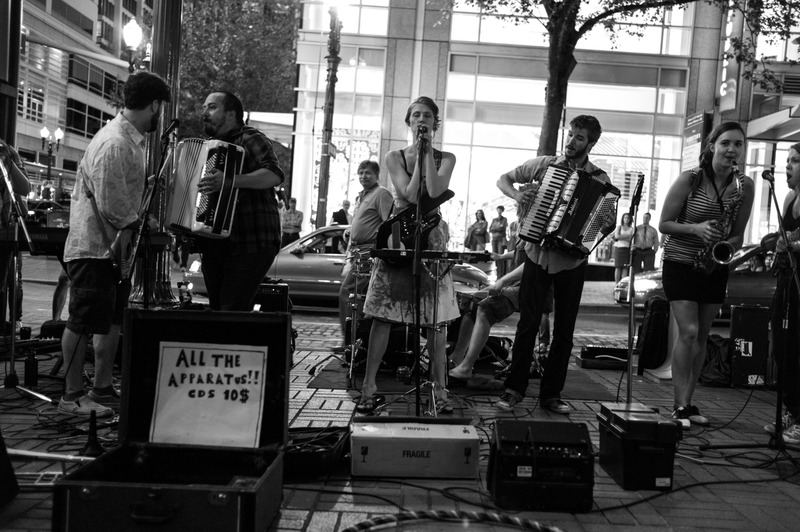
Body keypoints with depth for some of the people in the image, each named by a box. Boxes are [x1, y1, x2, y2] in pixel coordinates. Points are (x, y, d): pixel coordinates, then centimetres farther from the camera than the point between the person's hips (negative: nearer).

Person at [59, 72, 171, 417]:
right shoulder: (114, 144, -21)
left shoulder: (132, 139, 11)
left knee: (112, 321, 15)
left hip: (116, 247, 10)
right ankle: (72, 395, 11)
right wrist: (144, 226, -11)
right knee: (84, 322, 0)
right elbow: (111, 205, -24)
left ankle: (102, 389, 25)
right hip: (94, 247, -10)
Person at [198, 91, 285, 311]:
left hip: (250, 243, -8)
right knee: (216, 308, 10)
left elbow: (274, 175, -22)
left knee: (233, 311, -14)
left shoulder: (250, 139, -5)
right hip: (214, 243, 9)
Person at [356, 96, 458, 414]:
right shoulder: (395, 158, 4)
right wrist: (419, 154, -7)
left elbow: (434, 191, -14)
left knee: (436, 319, 0)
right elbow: (411, 195, -11)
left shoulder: (446, 159, 6)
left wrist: (427, 153, -9)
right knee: (382, 315, -5)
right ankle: (369, 388, 1)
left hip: (432, 239, 1)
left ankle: (439, 390, 8)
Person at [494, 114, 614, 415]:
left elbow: (605, 217, 9)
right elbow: (503, 180, 11)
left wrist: (609, 224, -15)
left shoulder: (599, 180, 3)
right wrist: (518, 195, -10)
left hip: (572, 262, 1)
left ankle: (551, 395, 16)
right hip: (538, 256, -1)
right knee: (528, 323, -2)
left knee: (564, 330, 5)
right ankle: (514, 389, 8)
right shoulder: (543, 164, 2)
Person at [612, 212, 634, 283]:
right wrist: (627, 236, -3)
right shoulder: (619, 227, 10)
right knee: (618, 267, -5)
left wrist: (621, 237, -5)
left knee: (625, 267, -5)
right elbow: (617, 236, -4)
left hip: (627, 249, 1)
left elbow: (631, 239, 3)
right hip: (618, 248, -1)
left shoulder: (631, 229, 11)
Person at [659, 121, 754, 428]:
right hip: (681, 264, -4)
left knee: (702, 335, 8)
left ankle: (686, 403, 19)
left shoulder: (745, 187, 0)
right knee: (688, 332, -13)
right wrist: (696, 229, -23)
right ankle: (680, 406, -5)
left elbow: (738, 235, 6)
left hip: (715, 268, 5)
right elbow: (664, 224, -7)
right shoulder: (690, 180, -12)